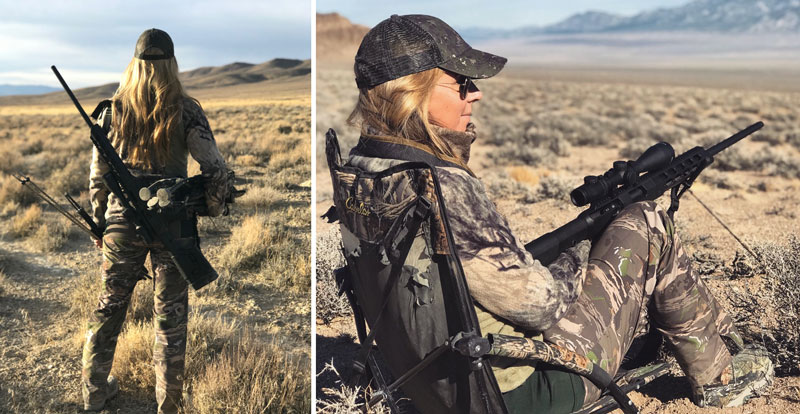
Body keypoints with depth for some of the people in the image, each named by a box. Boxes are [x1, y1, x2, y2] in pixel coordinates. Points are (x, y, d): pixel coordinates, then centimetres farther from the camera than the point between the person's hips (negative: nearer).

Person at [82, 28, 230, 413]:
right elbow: (216, 171, -12)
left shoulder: (112, 110, -1)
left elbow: (97, 176, 4)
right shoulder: (186, 111, -8)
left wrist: (98, 222, 15)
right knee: (170, 316, 9)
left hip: (121, 222, 3)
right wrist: (211, 209, 5)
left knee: (109, 305, 19)